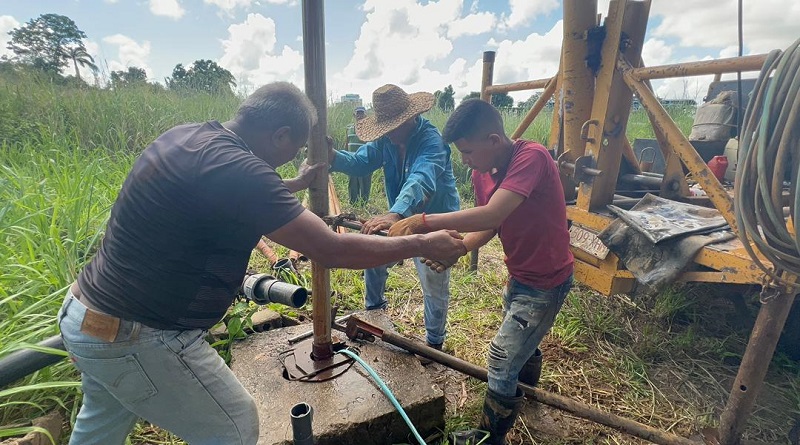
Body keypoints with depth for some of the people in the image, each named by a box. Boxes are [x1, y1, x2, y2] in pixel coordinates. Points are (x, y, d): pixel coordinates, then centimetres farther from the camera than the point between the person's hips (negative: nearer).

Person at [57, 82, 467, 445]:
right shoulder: (234, 168, -29)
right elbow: (332, 250, -27)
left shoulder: (185, 136, -1)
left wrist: (295, 184, 25)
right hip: (135, 339, -9)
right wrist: (423, 244, -16)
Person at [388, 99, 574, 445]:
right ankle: (528, 385, 63)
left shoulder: (532, 157, -29)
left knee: (502, 360, 0)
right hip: (519, 275, 8)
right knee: (522, 338, 31)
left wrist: (423, 221, -41)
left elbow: (493, 214, -42)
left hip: (546, 282, -8)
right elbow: (488, 226, -1)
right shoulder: (481, 173, -6)